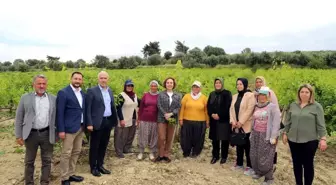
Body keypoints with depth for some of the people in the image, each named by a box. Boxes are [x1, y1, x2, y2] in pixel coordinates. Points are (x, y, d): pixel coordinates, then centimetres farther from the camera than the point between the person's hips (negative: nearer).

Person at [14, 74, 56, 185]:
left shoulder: (53, 99, 4)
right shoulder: (25, 98, 2)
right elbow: (19, 118, 3)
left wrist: (56, 134, 2)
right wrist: (18, 135, -1)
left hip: (47, 134, 0)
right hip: (31, 134, 0)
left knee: (47, 160, 9)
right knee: (29, 161, 12)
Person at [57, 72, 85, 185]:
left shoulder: (82, 93, 10)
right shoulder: (63, 93, -11)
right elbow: (59, 113, -13)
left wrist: (85, 125, 11)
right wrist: (61, 130, -16)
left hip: (80, 127, 7)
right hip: (69, 128, -7)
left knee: (76, 152, 15)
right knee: (66, 154, 2)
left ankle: (71, 174, 29)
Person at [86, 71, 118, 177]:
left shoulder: (110, 91, 12)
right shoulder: (92, 91, -8)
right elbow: (88, 109, -11)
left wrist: (114, 120, 9)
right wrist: (89, 123, -16)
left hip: (108, 122, 6)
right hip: (97, 122, -6)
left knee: (104, 145, 15)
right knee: (94, 146, 7)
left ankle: (100, 165, 29)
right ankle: (93, 168, 21)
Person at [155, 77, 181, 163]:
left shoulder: (178, 95, 9)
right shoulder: (161, 94, 5)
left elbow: (179, 107, 1)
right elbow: (159, 106, -4)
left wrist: (171, 114, -13)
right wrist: (165, 115, -15)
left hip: (173, 119, 2)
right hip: (162, 118, -2)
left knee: (170, 138, 6)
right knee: (162, 138, -4)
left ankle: (167, 155, 17)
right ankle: (161, 155, 10)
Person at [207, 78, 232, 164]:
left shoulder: (227, 93, -3)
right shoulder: (212, 94, 13)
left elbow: (227, 106, -12)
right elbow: (208, 106, 9)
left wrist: (219, 115, -16)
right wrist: (212, 114, -8)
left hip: (224, 120, -4)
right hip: (214, 120, 4)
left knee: (224, 139, 2)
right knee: (214, 139, 8)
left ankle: (224, 157, 15)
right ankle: (215, 156, 20)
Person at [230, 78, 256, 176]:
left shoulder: (250, 95, -8)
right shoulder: (235, 96, 13)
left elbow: (249, 110, -15)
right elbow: (231, 109, 9)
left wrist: (241, 122, -17)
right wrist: (233, 121, -5)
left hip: (246, 125, -6)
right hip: (236, 126, 6)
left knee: (247, 146, -1)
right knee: (239, 145, 13)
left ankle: (249, 166, 10)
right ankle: (239, 163, 25)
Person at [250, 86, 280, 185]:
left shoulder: (273, 107, -7)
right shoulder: (256, 107, 12)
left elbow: (276, 123, -12)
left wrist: (273, 137, -16)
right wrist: (252, 133, 16)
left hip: (266, 135, -6)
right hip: (256, 134, 6)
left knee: (265, 157, -1)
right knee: (254, 155, 10)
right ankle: (258, 172, 29)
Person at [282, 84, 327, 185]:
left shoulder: (317, 106, -5)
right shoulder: (293, 105, 6)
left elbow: (321, 125, -7)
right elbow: (288, 121, 11)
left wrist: (323, 139, -12)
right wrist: (285, 133, 9)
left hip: (309, 141, -4)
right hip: (293, 140, 4)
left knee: (308, 164, 8)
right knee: (296, 163, 14)